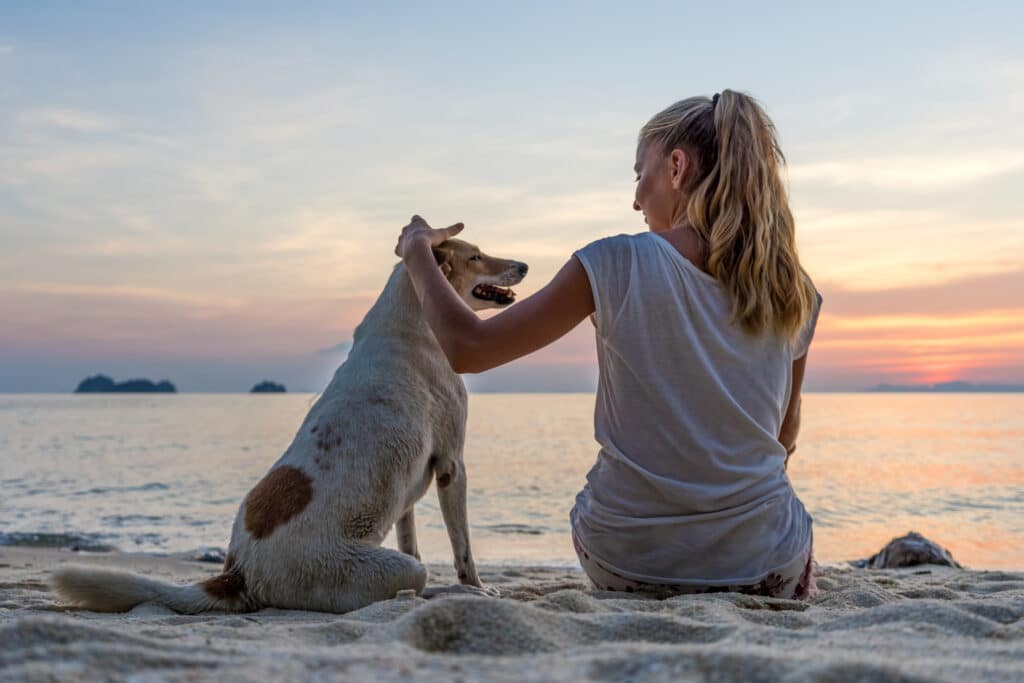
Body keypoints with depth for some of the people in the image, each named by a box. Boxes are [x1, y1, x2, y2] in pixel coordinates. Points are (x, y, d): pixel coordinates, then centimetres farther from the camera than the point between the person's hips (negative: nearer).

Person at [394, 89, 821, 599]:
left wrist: (417, 250, 9)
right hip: (761, 568, 2)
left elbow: (466, 349, -7)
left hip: (625, 561, -1)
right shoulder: (792, 293, -2)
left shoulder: (619, 264, -14)